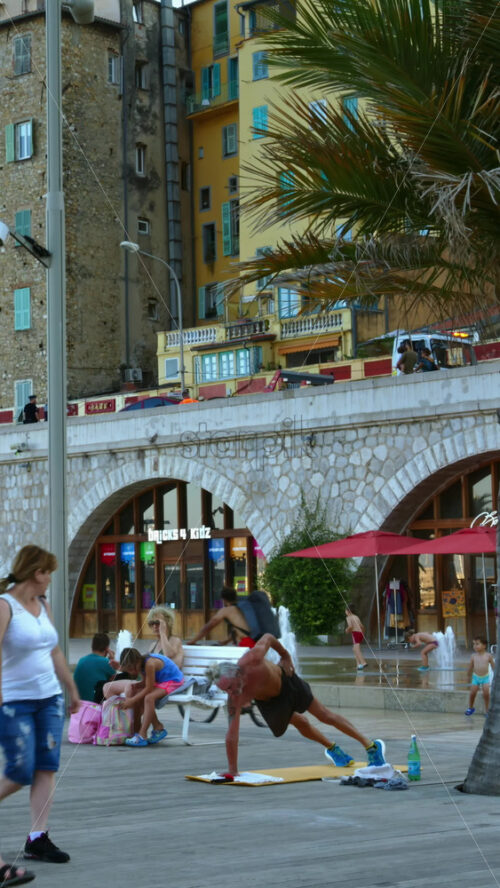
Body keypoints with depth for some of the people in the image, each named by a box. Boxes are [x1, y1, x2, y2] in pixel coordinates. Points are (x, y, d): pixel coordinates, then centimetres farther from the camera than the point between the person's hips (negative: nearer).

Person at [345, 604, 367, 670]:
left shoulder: (348, 618, -2)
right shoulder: (356, 617, 20)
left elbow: (350, 626, -17)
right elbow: (362, 626, 20)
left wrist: (347, 630, 2)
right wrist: (362, 634, 30)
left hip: (355, 633, -8)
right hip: (360, 633, 8)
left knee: (357, 649, -15)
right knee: (355, 649, 20)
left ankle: (363, 663, -31)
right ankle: (358, 664, 14)